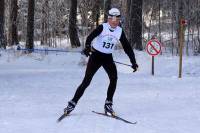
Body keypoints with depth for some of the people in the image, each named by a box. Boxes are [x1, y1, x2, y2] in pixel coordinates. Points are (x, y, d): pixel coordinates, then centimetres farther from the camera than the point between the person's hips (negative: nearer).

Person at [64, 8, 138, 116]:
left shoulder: (120, 32, -1)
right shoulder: (102, 27, -13)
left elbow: (127, 47, 4)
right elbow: (90, 37, -26)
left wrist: (133, 62, 0)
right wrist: (87, 47, -46)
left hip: (108, 58, 4)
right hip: (96, 55, -3)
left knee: (114, 78, -18)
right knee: (86, 81, -8)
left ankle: (108, 105, -8)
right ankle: (72, 103, 2)